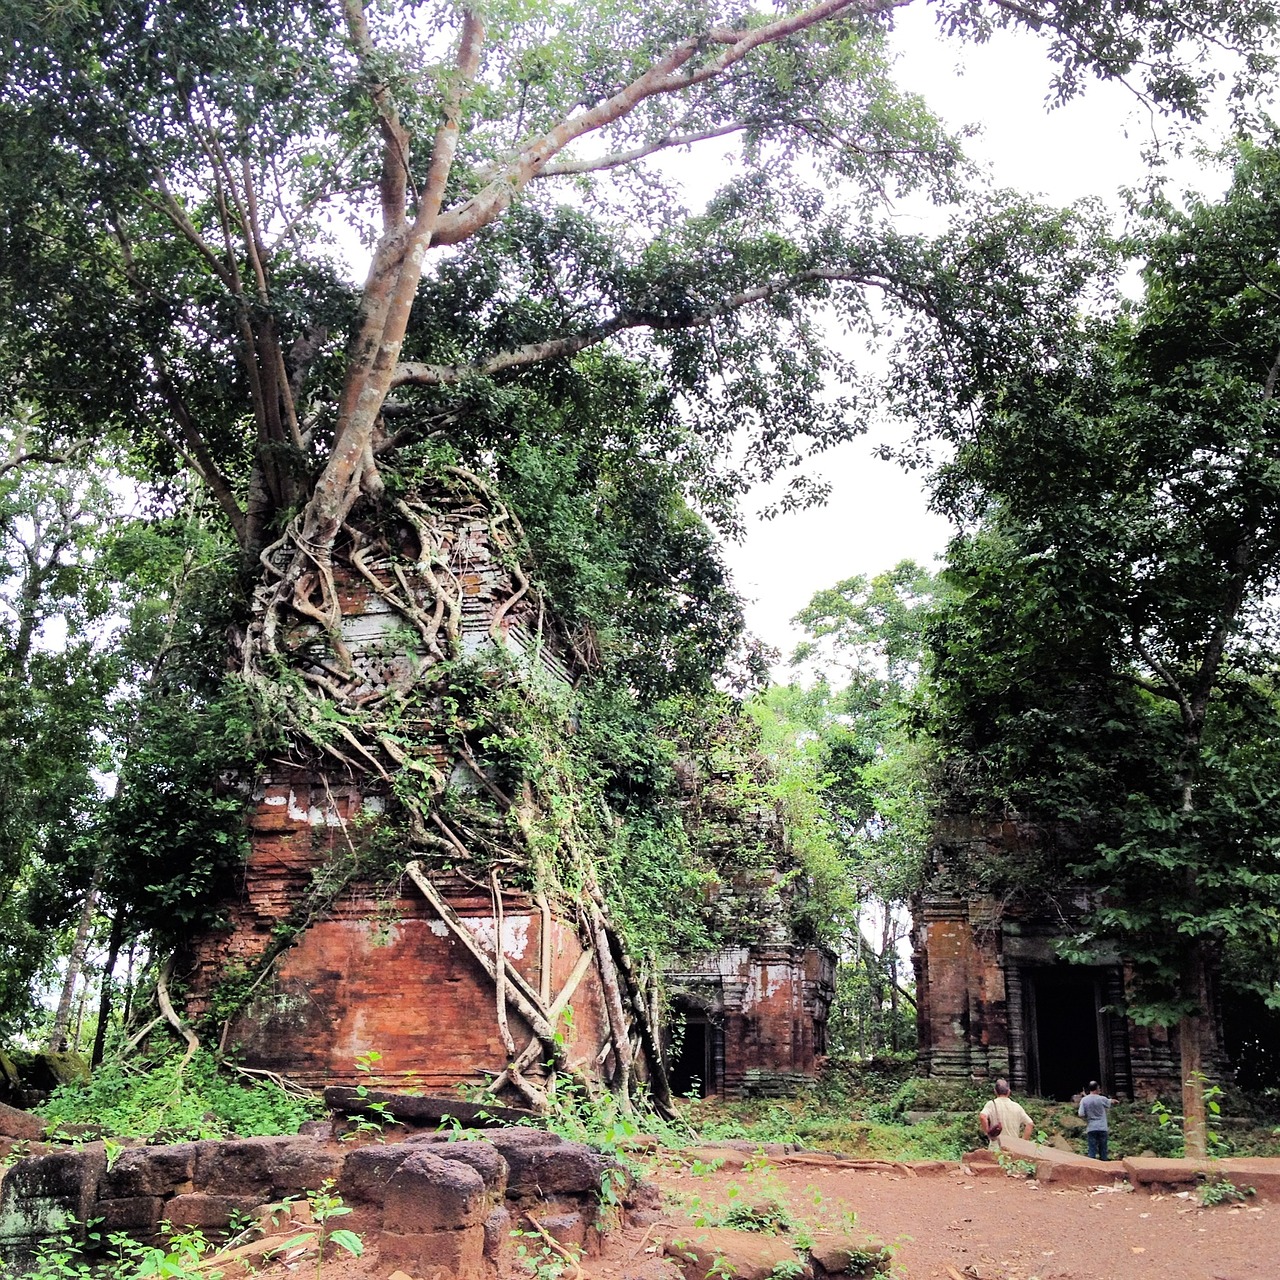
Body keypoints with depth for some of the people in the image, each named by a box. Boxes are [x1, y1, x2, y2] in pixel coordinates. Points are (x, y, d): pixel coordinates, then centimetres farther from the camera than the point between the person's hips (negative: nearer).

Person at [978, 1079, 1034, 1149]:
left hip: (997, 1146, -3)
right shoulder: (1017, 1106, 9)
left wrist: (988, 1132, -9)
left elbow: (982, 1117, -21)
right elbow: (1030, 1124, 7)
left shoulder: (992, 1104, -2)